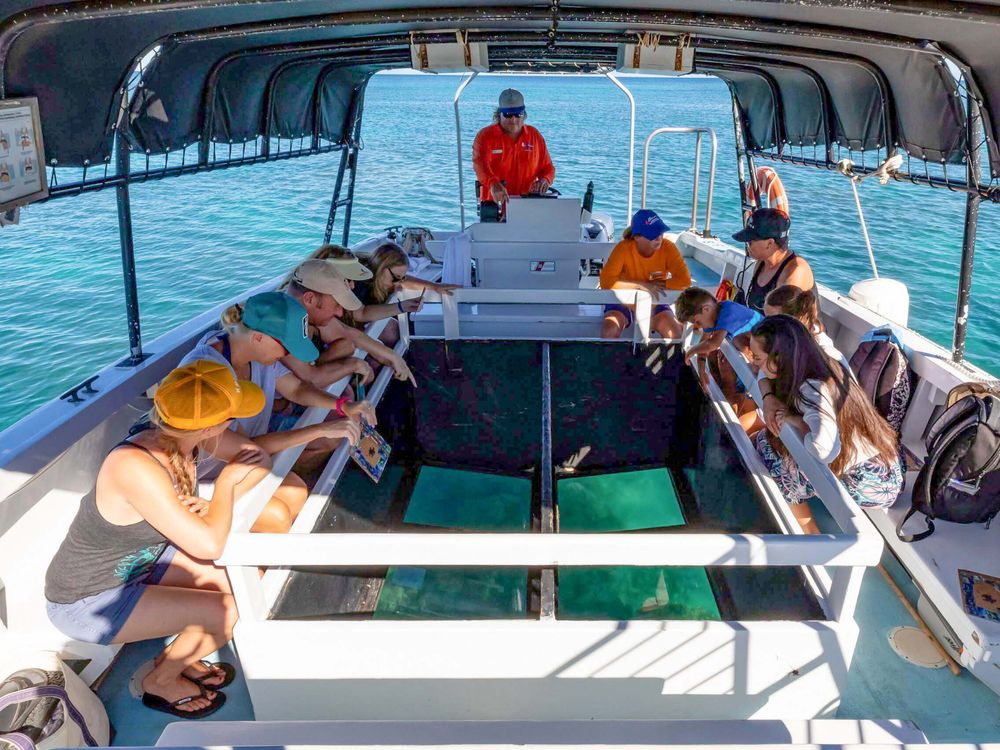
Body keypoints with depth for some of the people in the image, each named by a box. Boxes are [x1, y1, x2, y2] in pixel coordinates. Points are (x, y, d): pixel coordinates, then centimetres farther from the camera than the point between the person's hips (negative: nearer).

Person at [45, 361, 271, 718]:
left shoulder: (187, 434, -15)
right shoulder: (136, 467, -37)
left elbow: (258, 458, -3)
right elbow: (208, 544, -36)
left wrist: (216, 503, -19)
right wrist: (226, 481, -21)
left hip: (133, 564, 8)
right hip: (85, 602, -8)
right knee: (224, 611, -18)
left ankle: (182, 659, 22)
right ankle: (160, 682, 11)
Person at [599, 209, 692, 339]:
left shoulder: (667, 248, -15)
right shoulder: (624, 248, -20)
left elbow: (685, 281, -20)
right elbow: (606, 281, -29)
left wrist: (658, 284, -25)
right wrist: (642, 285, -30)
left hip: (654, 305, 2)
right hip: (624, 303, -2)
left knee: (676, 333, -24)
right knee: (609, 331, -30)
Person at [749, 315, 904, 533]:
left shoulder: (812, 390, -29)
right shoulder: (812, 366, -4)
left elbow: (823, 449, -46)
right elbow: (766, 373, 15)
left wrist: (794, 421, -26)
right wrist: (768, 398, -7)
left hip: (872, 483, -9)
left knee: (765, 451, -9)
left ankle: (810, 532, 9)